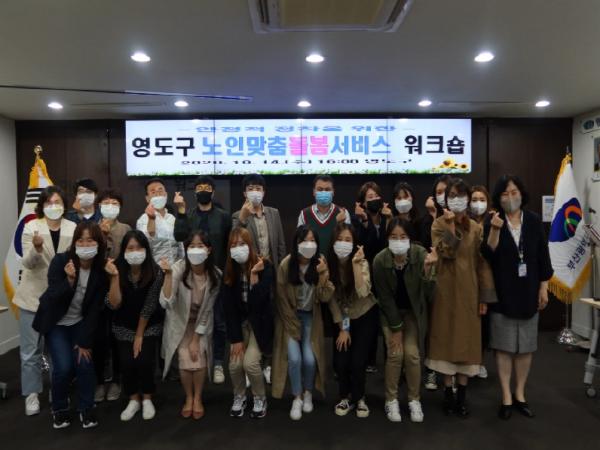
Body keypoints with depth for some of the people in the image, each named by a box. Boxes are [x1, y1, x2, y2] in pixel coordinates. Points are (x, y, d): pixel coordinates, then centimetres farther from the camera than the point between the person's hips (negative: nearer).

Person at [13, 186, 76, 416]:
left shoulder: (73, 228, -1)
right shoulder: (31, 227, -5)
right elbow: (28, 262, -12)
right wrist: (37, 248, -32)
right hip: (33, 295, -1)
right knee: (31, 349, 4)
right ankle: (32, 394, 18)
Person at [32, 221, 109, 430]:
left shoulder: (102, 270, -16)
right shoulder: (60, 261, -21)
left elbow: (95, 309, -11)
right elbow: (54, 298, -24)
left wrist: (85, 341, -11)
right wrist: (69, 280, -43)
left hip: (80, 323, 2)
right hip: (56, 322, -1)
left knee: (85, 363, -11)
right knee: (64, 366, -12)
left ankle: (86, 408, 14)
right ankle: (59, 408, 17)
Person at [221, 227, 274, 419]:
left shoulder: (264, 266, -17)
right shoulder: (229, 271, -8)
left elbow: (258, 302, -24)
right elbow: (228, 306, -8)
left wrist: (254, 275, -32)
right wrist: (236, 339, -11)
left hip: (259, 321, -3)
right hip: (239, 322, 3)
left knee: (250, 362, -17)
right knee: (235, 364, -10)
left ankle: (260, 398, 12)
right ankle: (239, 397, 20)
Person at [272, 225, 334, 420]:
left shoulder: (321, 263, -13)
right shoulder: (286, 265, -19)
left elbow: (325, 298, -18)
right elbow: (283, 300, -9)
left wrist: (323, 275, -33)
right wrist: (294, 327, -7)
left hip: (310, 316, 1)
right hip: (290, 316, -1)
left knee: (309, 359, -11)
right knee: (294, 358, -15)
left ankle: (308, 393, 20)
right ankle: (297, 398, 11)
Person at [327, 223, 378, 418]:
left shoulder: (362, 262, -20)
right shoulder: (329, 264, -14)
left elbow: (363, 292, -36)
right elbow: (332, 299, -8)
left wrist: (355, 263, -38)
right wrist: (342, 328, -8)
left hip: (366, 316, -2)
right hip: (343, 318, 2)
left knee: (357, 361, -11)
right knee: (340, 361, -8)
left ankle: (359, 397, 17)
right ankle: (346, 396, 19)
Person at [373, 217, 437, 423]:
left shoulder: (421, 255, -24)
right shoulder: (380, 260, -23)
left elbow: (428, 294, -26)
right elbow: (385, 298, -14)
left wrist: (428, 269, -42)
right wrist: (396, 328, -11)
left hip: (414, 311, 0)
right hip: (390, 312, 0)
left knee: (412, 353, -8)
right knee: (395, 353, -9)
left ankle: (414, 400, 14)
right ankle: (391, 400, 12)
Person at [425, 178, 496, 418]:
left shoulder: (476, 228, 6)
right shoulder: (439, 224, 0)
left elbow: (483, 263, 3)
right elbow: (446, 252, -17)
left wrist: (485, 296, -1)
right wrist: (450, 225, -19)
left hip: (468, 290, 2)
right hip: (446, 290, -2)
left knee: (467, 338, 6)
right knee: (446, 337, 2)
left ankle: (462, 394, 17)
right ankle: (448, 391, 14)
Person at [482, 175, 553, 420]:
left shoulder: (534, 221, 1)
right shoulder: (492, 222, -5)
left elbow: (543, 256, 4)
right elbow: (488, 255, -13)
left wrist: (543, 287, 2)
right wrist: (495, 230, -27)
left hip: (528, 291, 2)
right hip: (503, 293, -2)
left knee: (526, 346, 10)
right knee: (504, 346, 3)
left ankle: (520, 394, 24)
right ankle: (506, 397, 15)